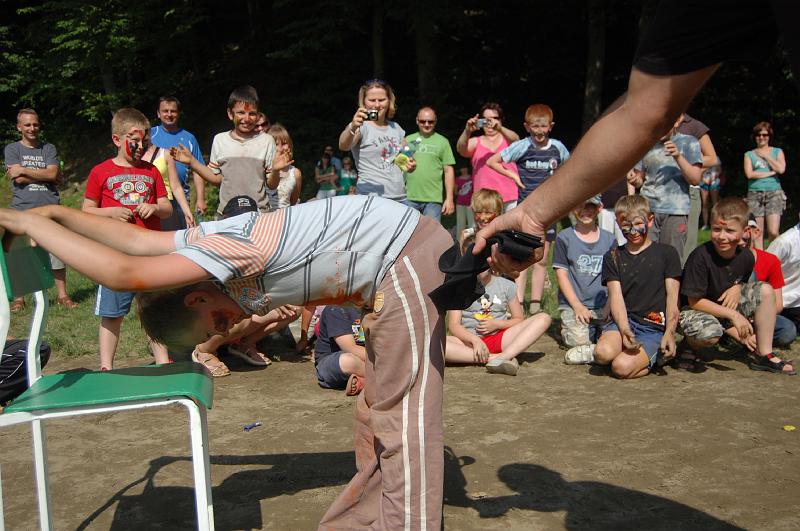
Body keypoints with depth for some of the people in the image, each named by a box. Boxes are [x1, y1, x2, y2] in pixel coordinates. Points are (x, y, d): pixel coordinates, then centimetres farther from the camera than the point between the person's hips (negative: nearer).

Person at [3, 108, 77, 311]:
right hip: (22, 210, -1)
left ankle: (62, 294, 11)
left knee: (57, 253, 2)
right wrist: (44, 174, -2)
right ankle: (18, 297, 11)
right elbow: (18, 179, -6)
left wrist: (24, 170, -6)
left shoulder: (49, 149, 13)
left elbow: (54, 174, -4)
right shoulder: (12, 149, 8)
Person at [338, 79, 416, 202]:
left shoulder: (396, 128, 16)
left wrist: (410, 165, 3)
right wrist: (353, 128, -44)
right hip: (371, 198, -6)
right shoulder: (361, 126, -3)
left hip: (400, 198, 6)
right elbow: (343, 146, -23)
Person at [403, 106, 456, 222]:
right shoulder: (409, 140, 11)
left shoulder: (442, 142, 6)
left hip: (433, 199, -2)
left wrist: (449, 198, -2)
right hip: (409, 198, 2)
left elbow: (448, 171, 3)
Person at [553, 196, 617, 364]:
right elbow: (561, 273, -1)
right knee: (579, 340, -27)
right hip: (572, 304, -3)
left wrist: (609, 306, -5)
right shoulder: (564, 238, 3)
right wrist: (577, 306, -10)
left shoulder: (609, 240, 11)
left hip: (603, 306, 3)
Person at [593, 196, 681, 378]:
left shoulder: (666, 253, 8)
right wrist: (625, 330, -16)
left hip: (654, 328, -2)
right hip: (623, 322, 2)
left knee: (622, 367, -27)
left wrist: (670, 332, -14)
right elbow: (616, 296, 2)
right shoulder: (613, 257, 14)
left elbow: (672, 297, 2)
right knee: (603, 354, -31)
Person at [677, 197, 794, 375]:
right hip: (694, 311, -6)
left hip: (726, 306, 7)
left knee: (765, 291, -10)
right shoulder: (700, 257, -24)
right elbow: (695, 301, -21)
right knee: (710, 333, -38)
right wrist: (733, 315, -22)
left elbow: (738, 289, 5)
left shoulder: (746, 257, -6)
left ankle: (764, 355, -2)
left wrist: (741, 334, -7)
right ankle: (689, 345, -1)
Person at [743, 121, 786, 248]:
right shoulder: (749, 154, 12)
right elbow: (749, 174, -3)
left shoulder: (777, 151, 13)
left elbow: (781, 169, -4)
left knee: (773, 232, -13)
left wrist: (766, 156, 1)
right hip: (755, 194, 1)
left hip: (774, 193, -1)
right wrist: (771, 173, -4)